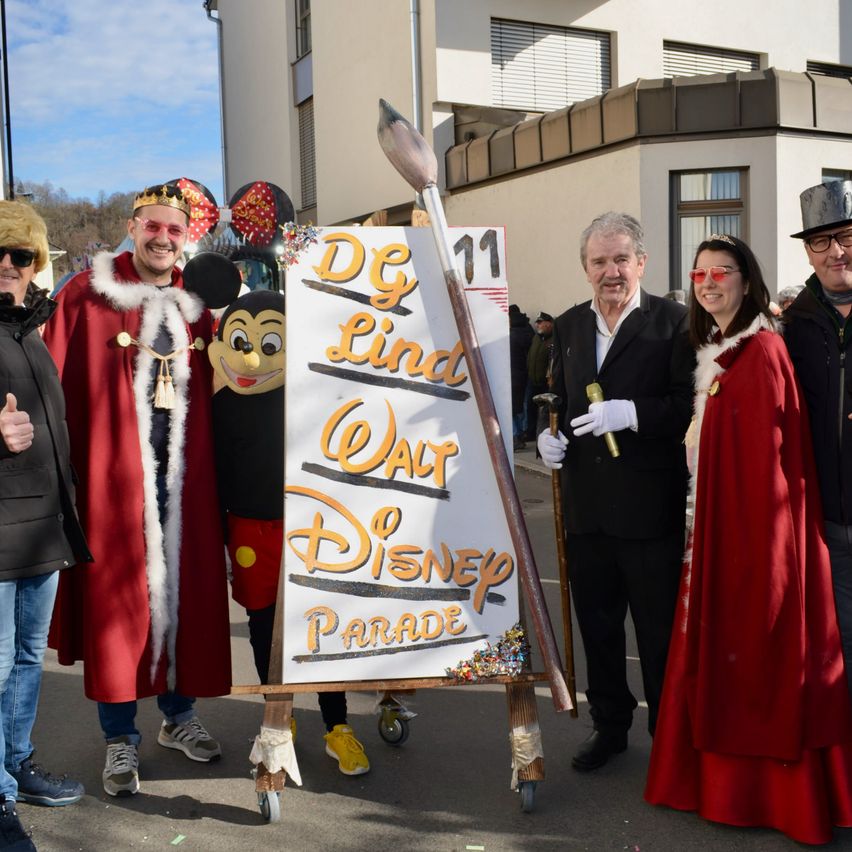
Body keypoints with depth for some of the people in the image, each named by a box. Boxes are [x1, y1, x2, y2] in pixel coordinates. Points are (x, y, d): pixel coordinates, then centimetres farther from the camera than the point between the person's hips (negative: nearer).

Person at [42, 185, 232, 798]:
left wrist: (214, 467, 6)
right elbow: (56, 388, -5)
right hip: (114, 471, -3)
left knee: (185, 589, 10)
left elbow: (215, 392, 13)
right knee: (117, 597, 3)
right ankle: (121, 739, 18)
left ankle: (179, 714, 30)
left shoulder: (197, 304, 10)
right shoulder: (87, 296, -1)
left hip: (184, 473, 3)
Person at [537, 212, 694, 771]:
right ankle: (610, 726, 35)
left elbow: (691, 405, -14)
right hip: (587, 506, 5)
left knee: (660, 634, 8)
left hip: (650, 508, -5)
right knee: (597, 626, 17)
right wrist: (549, 434, 0)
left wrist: (630, 413, -25)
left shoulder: (674, 322, -7)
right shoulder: (569, 326, 11)